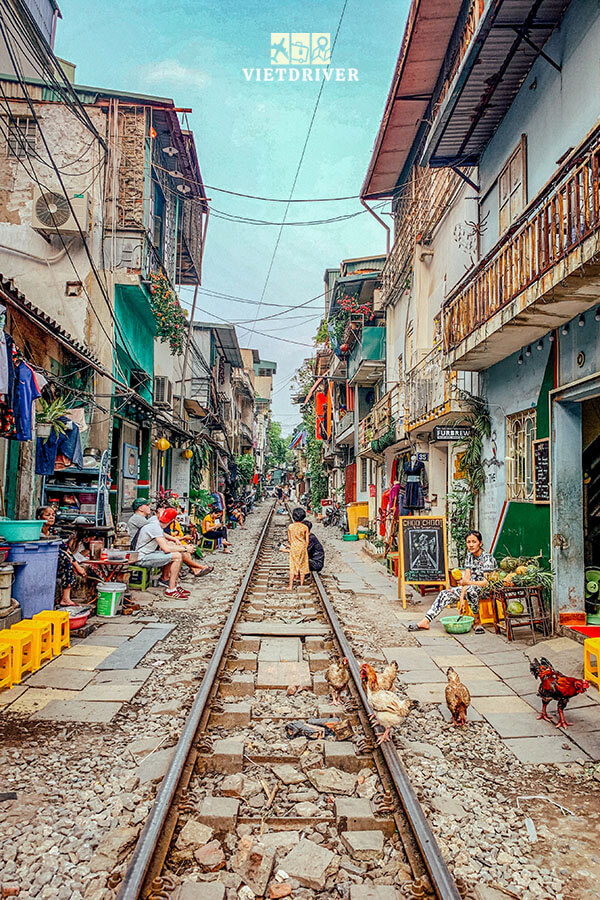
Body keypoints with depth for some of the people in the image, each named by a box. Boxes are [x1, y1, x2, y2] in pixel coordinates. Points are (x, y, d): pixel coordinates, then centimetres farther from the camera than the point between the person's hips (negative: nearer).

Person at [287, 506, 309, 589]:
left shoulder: (290, 526, -5)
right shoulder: (305, 527, -7)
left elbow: (289, 540, 2)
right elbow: (307, 541, -3)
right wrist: (305, 549, 11)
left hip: (293, 548, 0)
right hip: (302, 548, 0)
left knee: (292, 567, 5)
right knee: (302, 566, 10)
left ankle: (291, 586, 4)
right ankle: (301, 585, 15)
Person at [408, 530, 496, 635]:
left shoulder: (487, 558, -19)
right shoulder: (469, 555, 0)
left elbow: (486, 582, -28)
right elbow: (466, 578, -7)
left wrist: (469, 582, -40)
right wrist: (462, 598, -17)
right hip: (471, 587, 7)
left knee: (471, 589, -38)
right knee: (446, 593, -6)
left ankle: (477, 621, -22)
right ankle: (425, 622, -9)